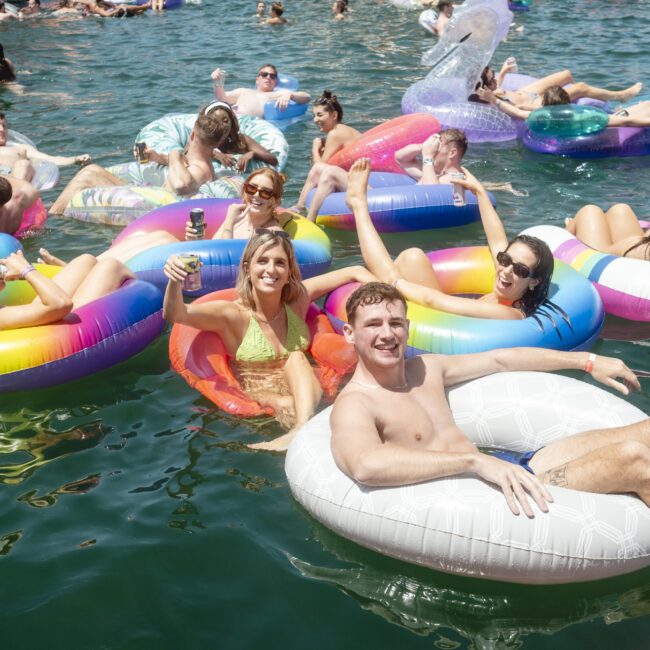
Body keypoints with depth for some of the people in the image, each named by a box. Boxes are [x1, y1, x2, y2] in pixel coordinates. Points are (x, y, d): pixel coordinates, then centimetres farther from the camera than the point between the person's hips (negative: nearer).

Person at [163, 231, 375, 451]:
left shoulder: (298, 299, -2)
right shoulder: (234, 315, -12)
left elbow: (355, 272, 4)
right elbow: (175, 314, -27)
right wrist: (175, 282, -48)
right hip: (259, 400, -2)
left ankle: (303, 428, -47)